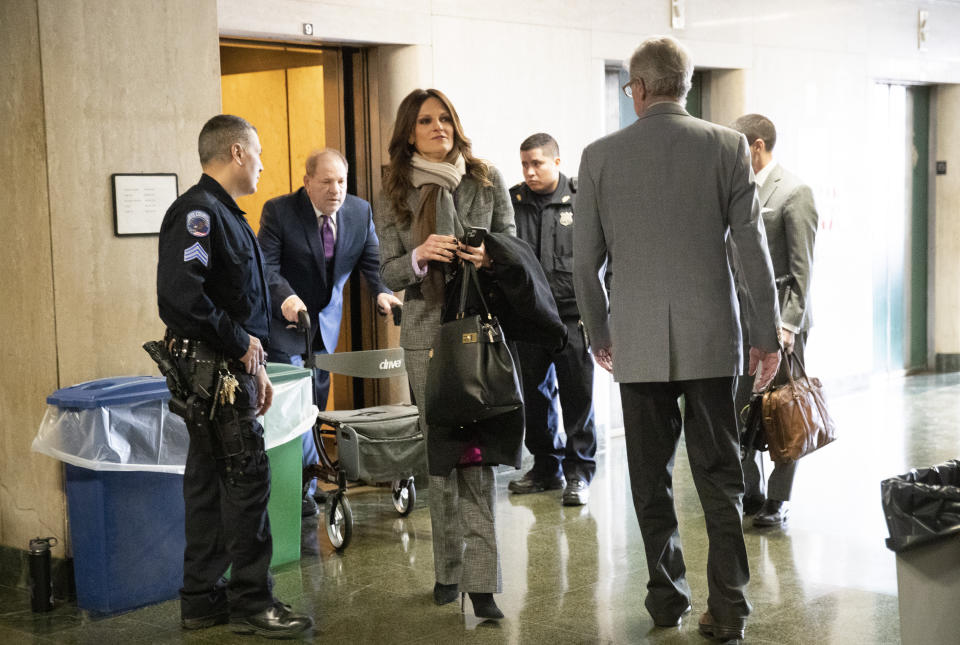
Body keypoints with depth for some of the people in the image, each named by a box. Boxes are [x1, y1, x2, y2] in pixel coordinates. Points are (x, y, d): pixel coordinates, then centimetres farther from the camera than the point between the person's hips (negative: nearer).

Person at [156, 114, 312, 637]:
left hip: (229, 368, 10)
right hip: (213, 372, -10)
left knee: (209, 483, 13)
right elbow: (179, 295, -28)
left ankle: (203, 600, 21)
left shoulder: (223, 213, 19)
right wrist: (240, 343, -17)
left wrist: (255, 368, 20)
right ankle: (252, 602, 4)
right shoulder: (198, 212, -15)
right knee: (247, 477, -6)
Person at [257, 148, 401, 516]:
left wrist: (382, 291, -21)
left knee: (317, 399, 11)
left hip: (326, 318, 5)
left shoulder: (360, 211, -4)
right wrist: (286, 297, -38)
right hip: (285, 316, -5)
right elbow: (266, 265, -20)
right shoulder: (279, 211, -16)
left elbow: (371, 261, 0)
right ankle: (303, 485, -10)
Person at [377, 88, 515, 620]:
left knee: (477, 455, -8)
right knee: (439, 453, 7)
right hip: (427, 333, 1)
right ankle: (448, 570, 20)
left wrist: (489, 256, -12)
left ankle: (481, 581, -6)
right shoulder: (395, 195, 6)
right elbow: (389, 275, 5)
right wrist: (420, 256, -16)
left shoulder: (486, 179, 6)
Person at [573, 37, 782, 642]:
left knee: (652, 477, 12)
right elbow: (753, 247, -2)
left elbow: (585, 261, 4)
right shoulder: (729, 146, -2)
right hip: (712, 339, 0)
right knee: (719, 476, 7)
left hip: (638, 342, 0)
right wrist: (768, 333, 6)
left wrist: (600, 334, 17)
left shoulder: (600, 155, 0)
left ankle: (667, 596, 21)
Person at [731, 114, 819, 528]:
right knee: (740, 409, 9)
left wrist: (789, 323, -19)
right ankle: (751, 493, 21)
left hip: (780, 317, -7)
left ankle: (777, 501, 10)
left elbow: (803, 267, -13)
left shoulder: (795, 192, -8)